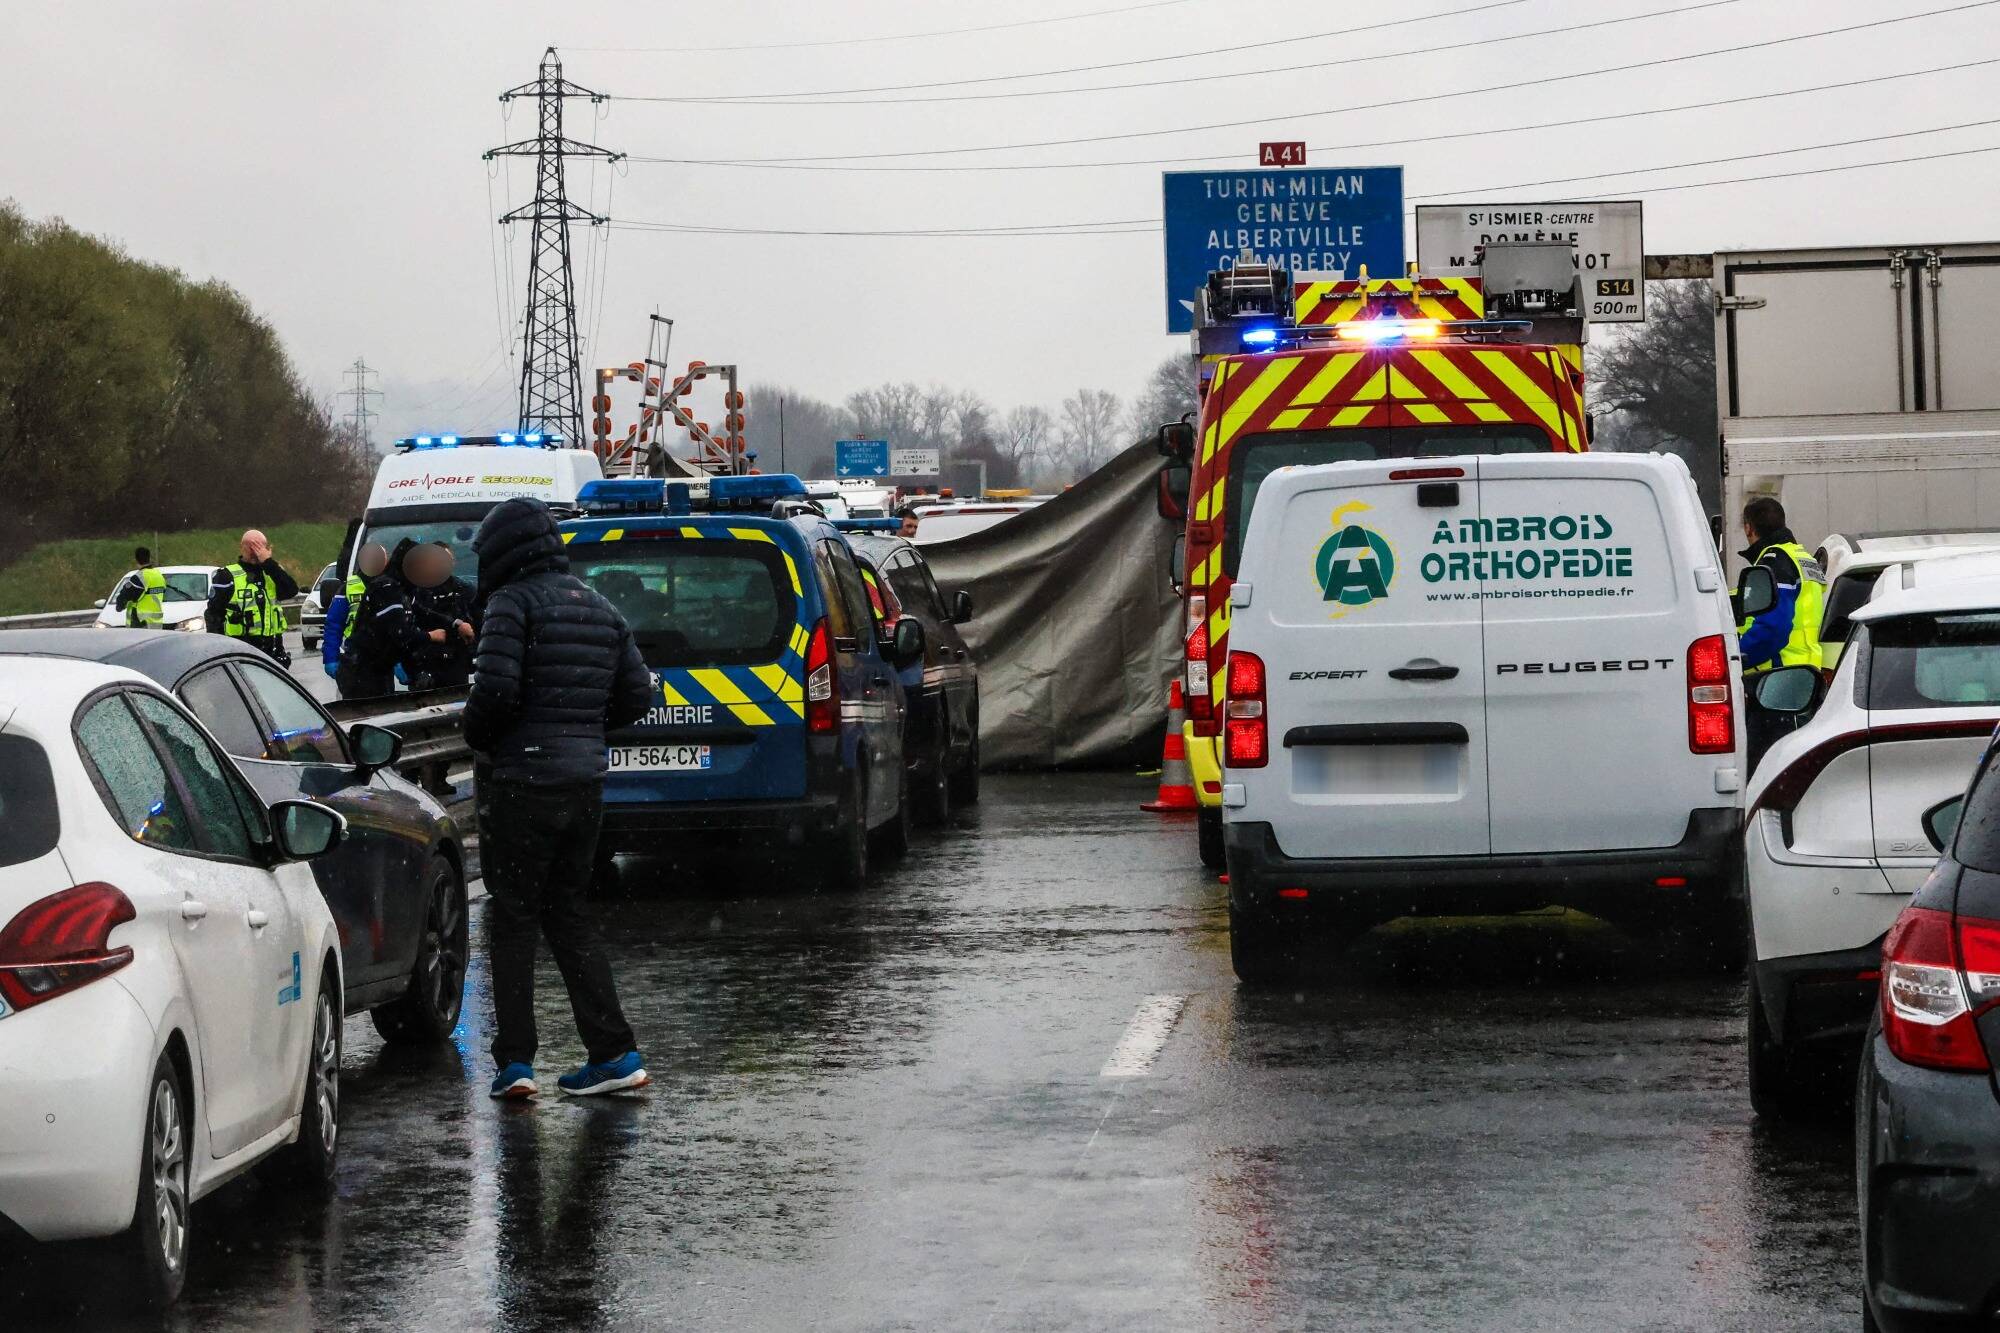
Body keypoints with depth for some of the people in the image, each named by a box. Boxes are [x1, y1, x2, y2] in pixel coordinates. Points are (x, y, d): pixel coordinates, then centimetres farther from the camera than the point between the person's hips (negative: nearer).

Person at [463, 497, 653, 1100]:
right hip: (584, 780, 7)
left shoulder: (514, 603, -11)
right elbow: (637, 695, 12)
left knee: (513, 919, 1)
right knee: (568, 914, 15)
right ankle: (613, 1052, 9)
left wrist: (476, 737, -3)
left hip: (520, 780, -7)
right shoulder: (599, 608, 13)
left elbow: (495, 689, -22)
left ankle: (515, 1061, -1)